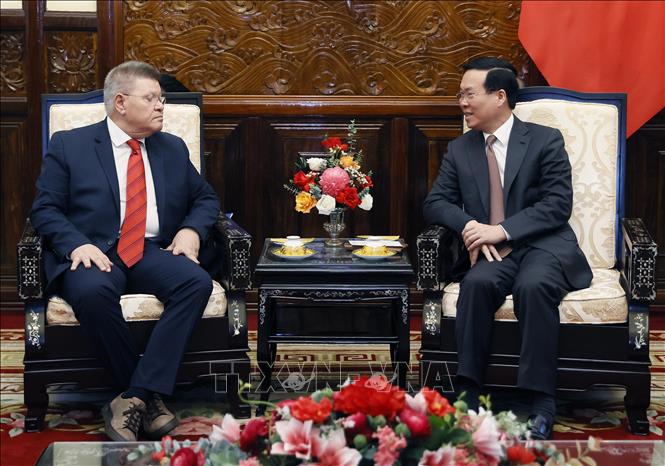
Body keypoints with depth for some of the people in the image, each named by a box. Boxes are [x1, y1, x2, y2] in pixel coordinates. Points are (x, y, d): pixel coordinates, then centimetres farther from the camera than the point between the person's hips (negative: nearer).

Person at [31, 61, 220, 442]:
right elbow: (45, 209, 2)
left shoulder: (173, 149, 19)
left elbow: (206, 198, 23)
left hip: (154, 252, 3)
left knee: (198, 282, -29)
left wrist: (192, 230, 0)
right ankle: (151, 396, -21)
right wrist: (77, 244, -17)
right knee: (92, 292, -38)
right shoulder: (69, 145, 7)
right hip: (94, 253, -3)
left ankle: (135, 399, -31)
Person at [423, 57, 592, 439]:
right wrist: (468, 226, -12)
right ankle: (469, 394, -29)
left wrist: (502, 230, -18)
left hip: (545, 245, -3)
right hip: (491, 252, 3)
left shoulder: (545, 140, 2)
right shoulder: (459, 149, 15)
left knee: (534, 286, -35)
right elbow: (436, 204, 11)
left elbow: (558, 205, -6)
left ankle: (542, 404, -32)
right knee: (477, 283, -32)